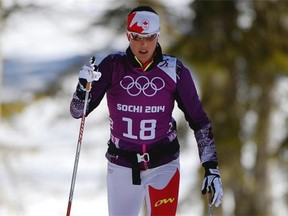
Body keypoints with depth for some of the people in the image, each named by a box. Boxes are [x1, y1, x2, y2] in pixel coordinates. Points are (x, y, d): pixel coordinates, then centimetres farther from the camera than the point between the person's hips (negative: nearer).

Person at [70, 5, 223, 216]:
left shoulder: (174, 70, -8)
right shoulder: (113, 66, -7)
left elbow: (199, 120, -2)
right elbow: (78, 111, -5)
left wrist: (211, 169, -7)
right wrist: (84, 86, -27)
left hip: (163, 166, -1)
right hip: (122, 165, 1)